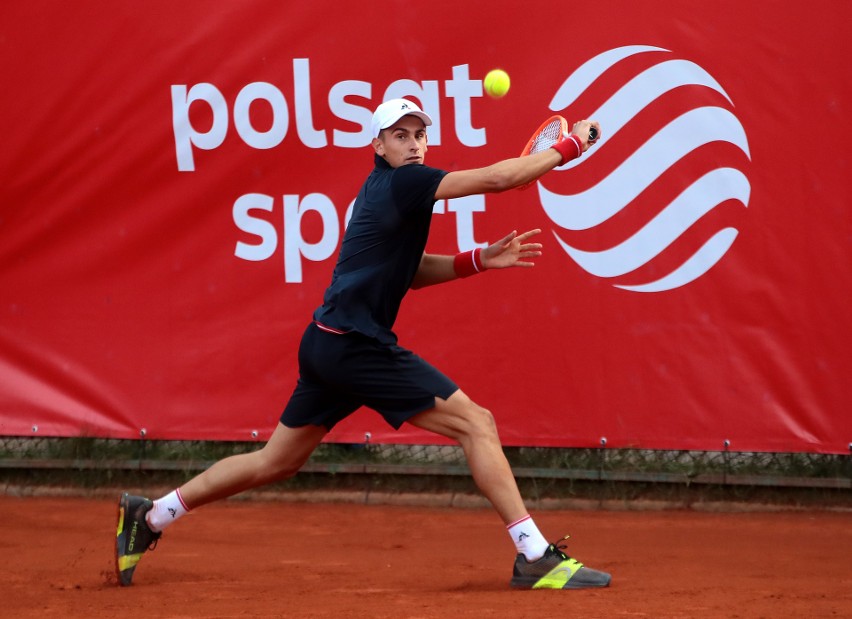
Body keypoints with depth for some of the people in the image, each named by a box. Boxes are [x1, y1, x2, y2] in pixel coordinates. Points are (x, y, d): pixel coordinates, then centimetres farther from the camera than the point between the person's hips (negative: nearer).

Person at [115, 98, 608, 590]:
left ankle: (147, 517, 27)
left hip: (328, 346, 10)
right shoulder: (402, 182, -12)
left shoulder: (384, 189, 16)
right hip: (357, 344, -10)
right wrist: (571, 146, -7)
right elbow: (499, 178, -18)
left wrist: (480, 259, 10)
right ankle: (536, 558, -13)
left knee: (276, 462, 20)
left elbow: (407, 272, 22)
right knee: (476, 423, -10)